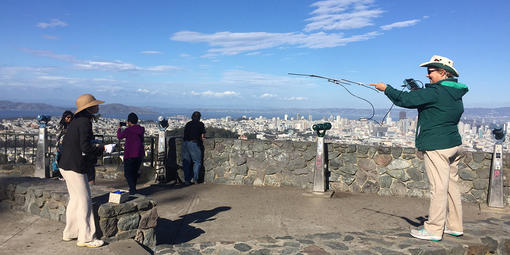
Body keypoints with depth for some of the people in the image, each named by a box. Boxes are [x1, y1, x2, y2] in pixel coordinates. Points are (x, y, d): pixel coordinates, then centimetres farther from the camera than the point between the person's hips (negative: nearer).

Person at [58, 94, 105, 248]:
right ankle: (85, 238, 6)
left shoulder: (76, 121, 13)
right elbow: (86, 148, -23)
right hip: (75, 167, -10)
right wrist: (101, 148, -6)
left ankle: (69, 233, 30)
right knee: (84, 201, -2)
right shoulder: (85, 121, -17)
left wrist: (92, 146, 15)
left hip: (67, 164, 10)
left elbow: (65, 142, 17)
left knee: (75, 199, 19)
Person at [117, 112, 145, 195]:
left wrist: (119, 128, 22)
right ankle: (133, 188, 26)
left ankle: (132, 189, -11)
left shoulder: (128, 130, -13)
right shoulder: (141, 130, 4)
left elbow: (119, 136, 2)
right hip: (140, 154, 6)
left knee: (127, 173, 1)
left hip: (130, 155, -6)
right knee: (135, 172, 18)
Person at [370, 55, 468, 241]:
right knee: (451, 185, 15)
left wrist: (386, 88, -2)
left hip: (437, 146, -10)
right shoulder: (456, 93, 12)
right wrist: (419, 91, 14)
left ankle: (434, 229, 4)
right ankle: (454, 226, 25)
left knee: (438, 187, -4)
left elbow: (405, 100, -16)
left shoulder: (435, 92, -16)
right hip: (453, 144, 10)